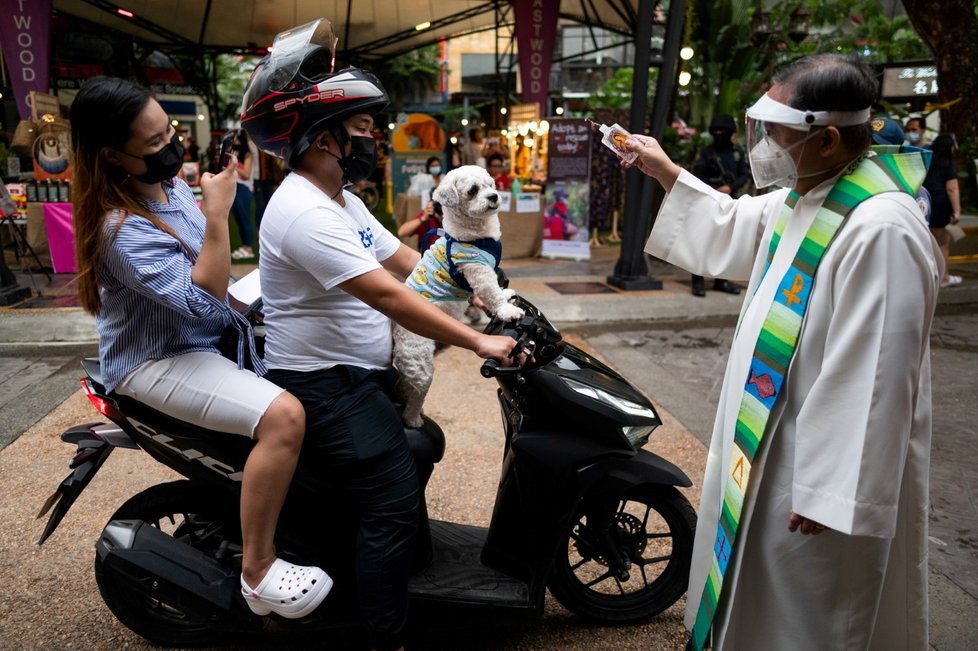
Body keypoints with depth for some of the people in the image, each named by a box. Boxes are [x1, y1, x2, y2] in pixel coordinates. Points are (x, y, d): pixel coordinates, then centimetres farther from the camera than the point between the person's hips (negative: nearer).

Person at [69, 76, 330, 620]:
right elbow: (201, 300, -31)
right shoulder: (122, 228, -25)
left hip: (209, 334, 10)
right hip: (158, 359, -9)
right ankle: (257, 571, -16)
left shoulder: (168, 182, 2)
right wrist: (218, 215, -36)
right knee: (284, 415, -31)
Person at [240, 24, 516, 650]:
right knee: (393, 501, -12)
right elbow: (386, 295, -29)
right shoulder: (304, 212, -22)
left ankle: (406, 556, 44)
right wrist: (478, 342, -27)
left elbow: (407, 261, 9)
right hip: (325, 383, -11)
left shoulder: (343, 201, 11)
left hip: (362, 373, 11)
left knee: (420, 447, 23)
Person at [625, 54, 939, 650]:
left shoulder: (880, 229, -27)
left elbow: (873, 380, -28)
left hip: (822, 473, -9)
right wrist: (664, 170, 20)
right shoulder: (797, 202, 3)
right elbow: (730, 229, 24)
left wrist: (831, 495, -23)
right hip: (768, 448, 9)